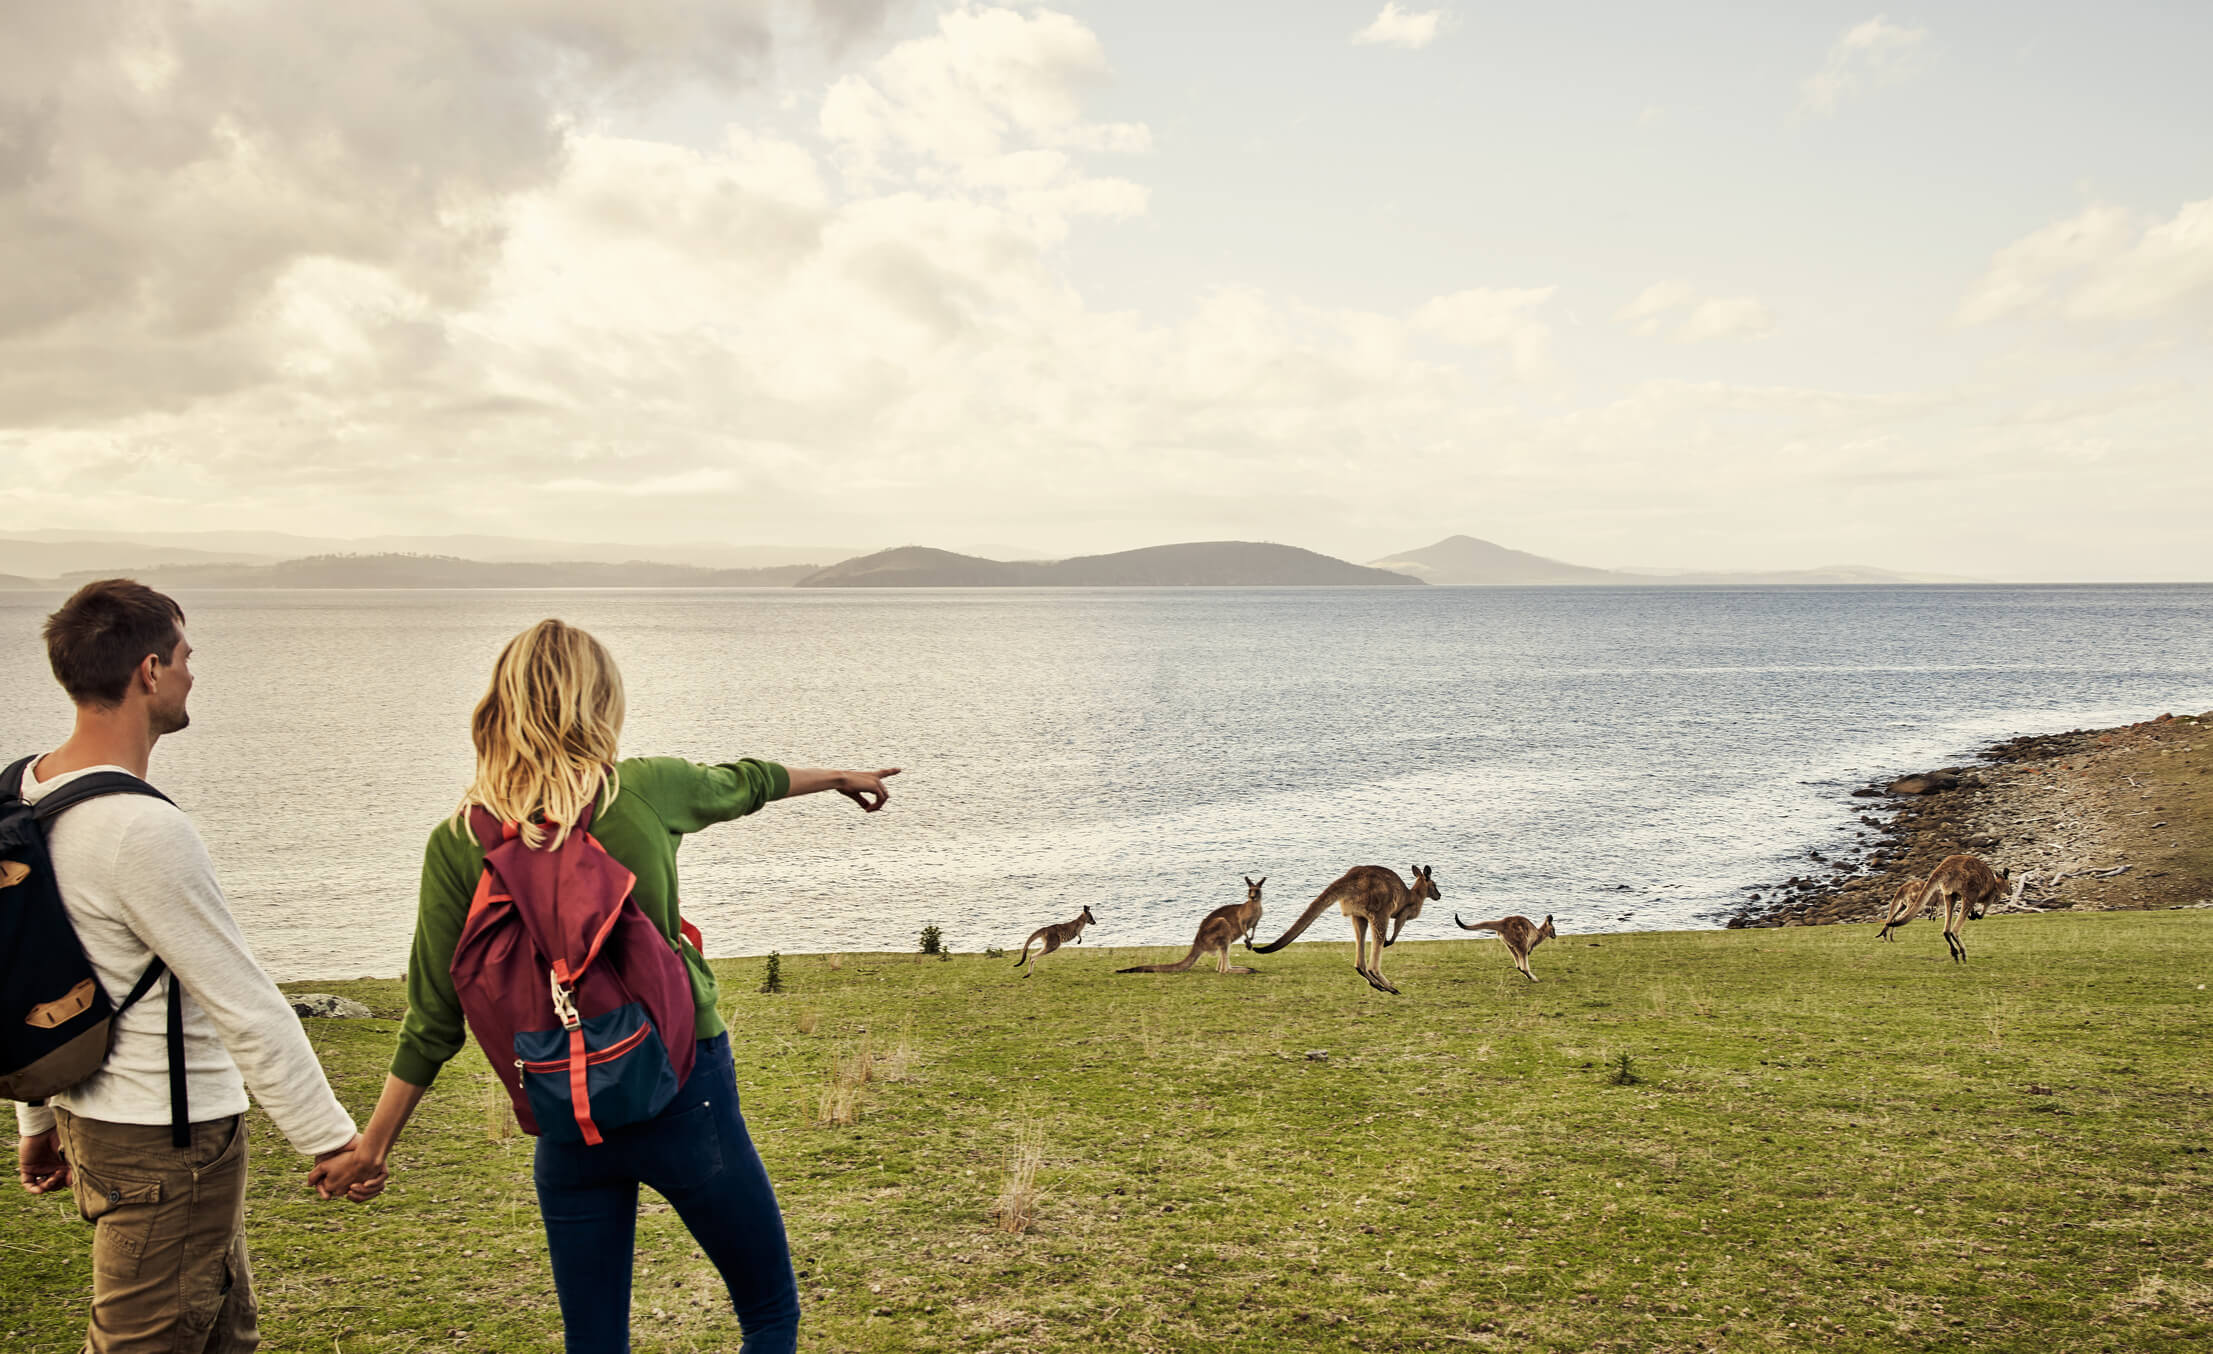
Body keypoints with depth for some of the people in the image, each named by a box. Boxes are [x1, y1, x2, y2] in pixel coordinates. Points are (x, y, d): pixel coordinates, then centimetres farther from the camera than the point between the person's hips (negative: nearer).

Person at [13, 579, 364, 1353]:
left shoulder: (24, 793, 3)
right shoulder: (143, 831, -26)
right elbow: (245, 1007, -22)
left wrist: (37, 1119, 23)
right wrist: (329, 1137, -13)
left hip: (88, 1110, 10)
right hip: (168, 1141, -10)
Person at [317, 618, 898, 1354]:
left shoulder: (458, 844, -6)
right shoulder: (645, 790, -9)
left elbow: (433, 1023, -3)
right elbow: (742, 783, 12)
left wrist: (374, 1145, 9)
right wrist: (839, 777, 32)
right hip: (686, 1094, -2)